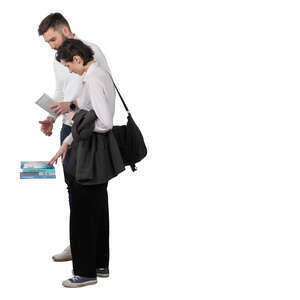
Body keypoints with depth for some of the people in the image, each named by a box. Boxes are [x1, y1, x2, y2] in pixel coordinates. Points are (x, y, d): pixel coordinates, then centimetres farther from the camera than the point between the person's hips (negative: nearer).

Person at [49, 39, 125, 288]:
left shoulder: (94, 80, -21)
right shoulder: (100, 75, 10)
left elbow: (104, 122, -28)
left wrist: (78, 116, -12)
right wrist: (67, 143, 17)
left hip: (92, 154, -10)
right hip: (98, 154, 10)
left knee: (83, 213, 1)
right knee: (98, 209, 18)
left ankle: (86, 272, 10)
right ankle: (100, 264, 29)